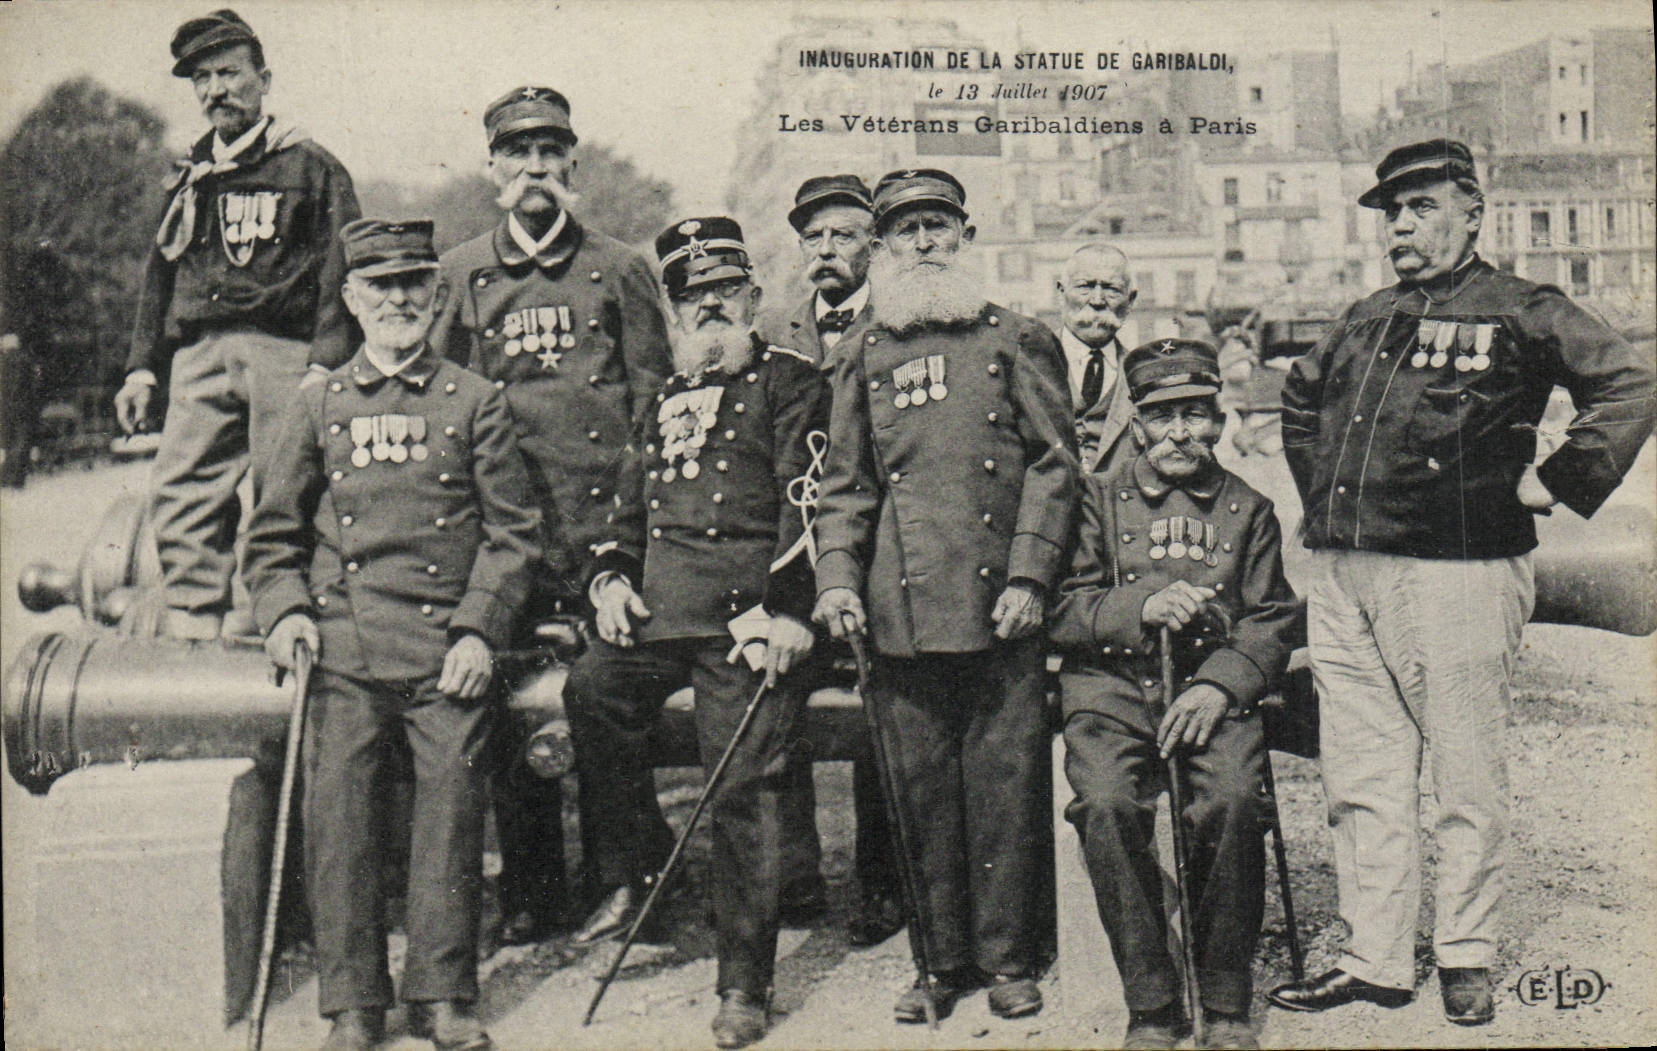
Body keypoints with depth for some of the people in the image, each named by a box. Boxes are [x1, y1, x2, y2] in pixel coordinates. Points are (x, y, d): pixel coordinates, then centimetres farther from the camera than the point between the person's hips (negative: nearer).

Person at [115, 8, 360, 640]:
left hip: (282, 352, -4)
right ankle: (187, 642, -7)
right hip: (198, 356, 5)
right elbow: (159, 277, 26)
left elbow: (340, 276, -1)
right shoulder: (189, 179, 24)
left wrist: (325, 367, -13)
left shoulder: (311, 167, 8)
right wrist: (141, 367, 16)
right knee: (180, 497, -7)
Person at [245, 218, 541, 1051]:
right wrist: (286, 611, -3)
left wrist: (477, 631, -5)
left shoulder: (475, 403, 8)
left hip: (449, 653, -1)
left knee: (450, 818, 1)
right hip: (344, 655, 1)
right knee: (338, 825, 0)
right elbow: (273, 532, 14)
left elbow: (513, 532, 5)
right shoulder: (316, 407, 12)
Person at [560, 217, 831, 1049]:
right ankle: (625, 876, 0)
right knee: (591, 691, -19)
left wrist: (787, 610, -16)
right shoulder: (666, 401, 23)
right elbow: (631, 507, 29)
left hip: (747, 618, -6)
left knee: (740, 789, -5)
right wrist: (611, 576, 10)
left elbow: (807, 502, -7)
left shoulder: (788, 382, 3)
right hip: (660, 612, 6)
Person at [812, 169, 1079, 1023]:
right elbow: (845, 487, 14)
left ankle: (1008, 959, 16)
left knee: (1006, 786, 2)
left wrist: (1029, 575, -7)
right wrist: (838, 579, 0)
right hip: (903, 612, 2)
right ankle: (943, 960, 20)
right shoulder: (863, 360, 14)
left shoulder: (1018, 341, 7)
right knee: (922, 793, 7)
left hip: (998, 606, -2)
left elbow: (1054, 464, 3)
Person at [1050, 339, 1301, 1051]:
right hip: (1112, 688, 0)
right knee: (1108, 805, -30)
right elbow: (1062, 612, 5)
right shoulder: (1100, 498, 13)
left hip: (1213, 689, 1)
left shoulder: (1249, 510, 17)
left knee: (1232, 801, -30)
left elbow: (1274, 620, 10)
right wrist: (1142, 607, -12)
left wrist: (1220, 685, -8)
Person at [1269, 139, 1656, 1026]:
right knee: (1358, 785, 8)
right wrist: (1318, 492, 24)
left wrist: (1555, 482, -10)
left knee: (1468, 781, 5)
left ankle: (1466, 956, 20)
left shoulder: (1519, 311, 0)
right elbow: (1300, 398, 35)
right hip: (1341, 576, 6)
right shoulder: (1365, 319, 18)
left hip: (1457, 576, -6)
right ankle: (1374, 961, 18)